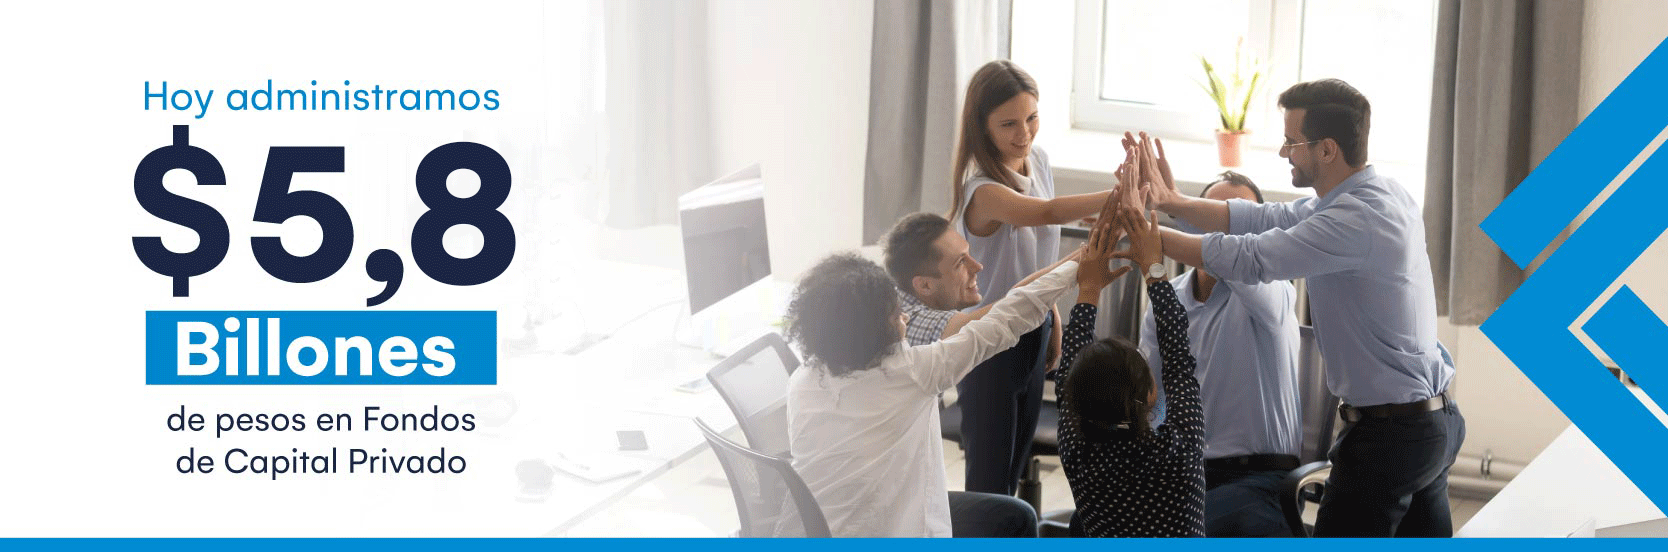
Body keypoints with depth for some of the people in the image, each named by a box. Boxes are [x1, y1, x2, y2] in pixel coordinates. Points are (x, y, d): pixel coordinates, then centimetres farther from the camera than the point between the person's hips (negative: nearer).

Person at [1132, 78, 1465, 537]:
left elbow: (1249, 258, -24)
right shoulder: (1378, 192, 7)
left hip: (1387, 432, -10)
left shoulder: (1358, 218, -25)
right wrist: (1173, 202, -1)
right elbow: (1268, 219, 7)